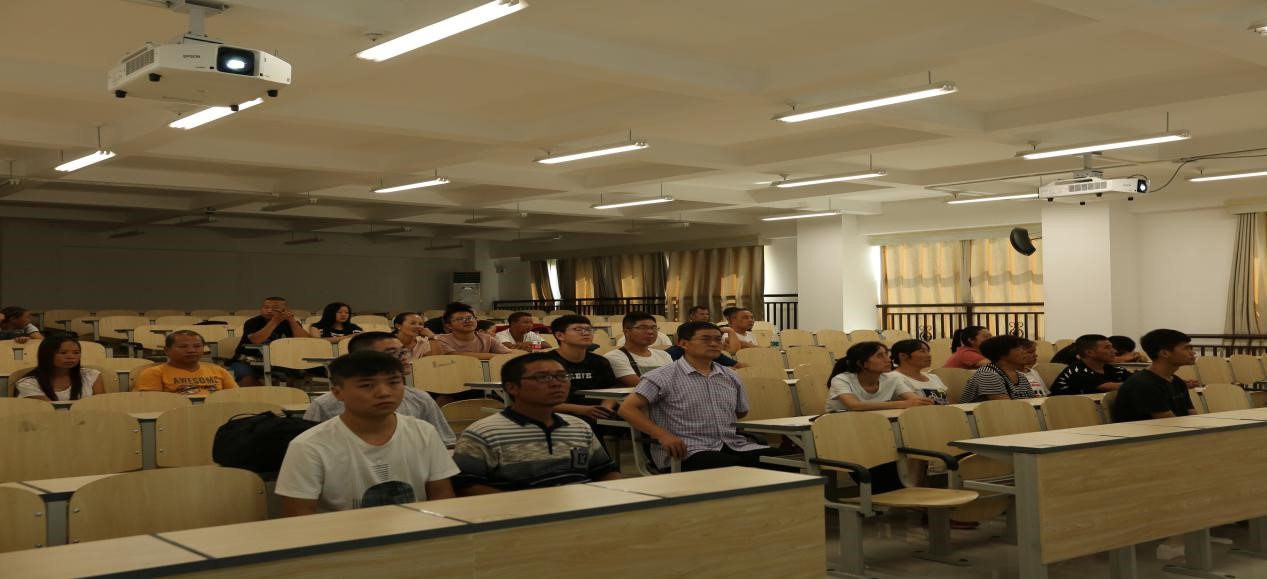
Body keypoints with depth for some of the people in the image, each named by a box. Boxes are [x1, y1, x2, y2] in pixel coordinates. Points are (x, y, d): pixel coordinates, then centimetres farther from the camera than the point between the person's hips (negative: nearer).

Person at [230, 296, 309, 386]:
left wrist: (292, 320, -25)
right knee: (248, 380, -33)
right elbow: (256, 341, -32)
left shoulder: (289, 323, -2)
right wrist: (275, 321, -33)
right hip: (248, 362, -3)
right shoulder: (253, 322, -11)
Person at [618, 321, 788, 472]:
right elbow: (627, 409, -5)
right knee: (734, 466, -37)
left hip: (735, 446, 6)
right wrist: (662, 435, -15)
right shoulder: (663, 377, 0)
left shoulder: (730, 377, 18)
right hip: (689, 452, -6)